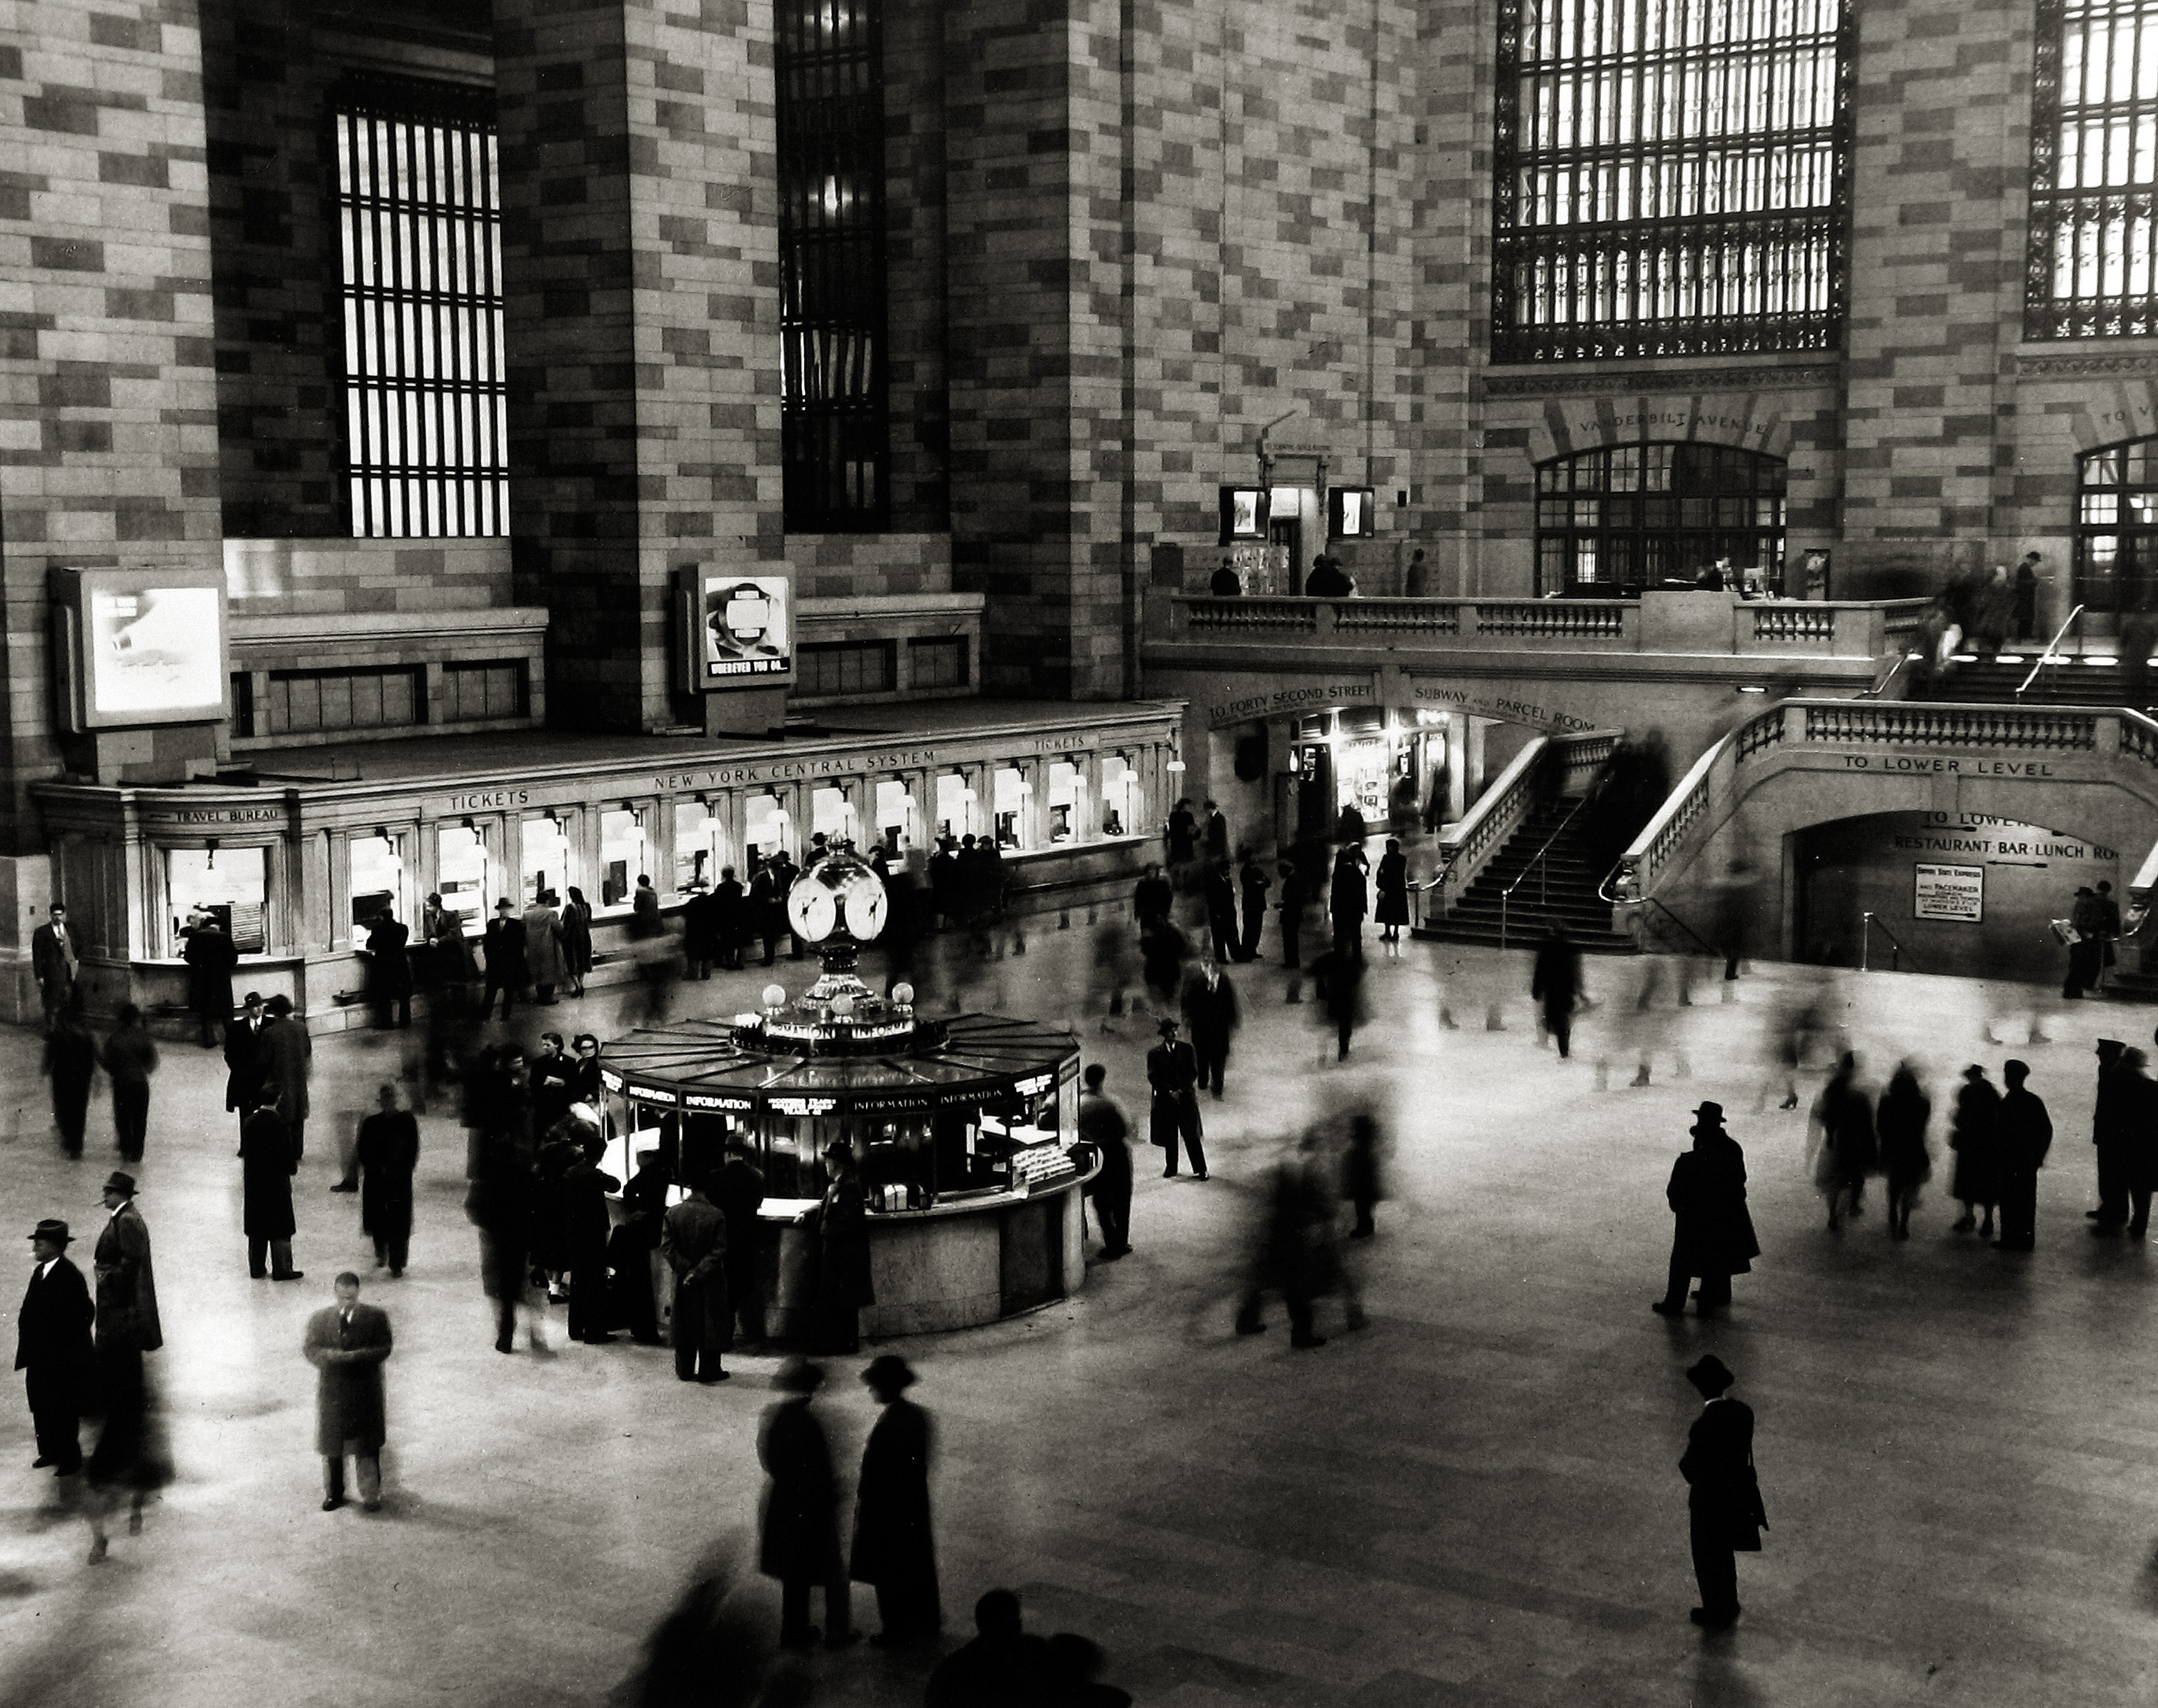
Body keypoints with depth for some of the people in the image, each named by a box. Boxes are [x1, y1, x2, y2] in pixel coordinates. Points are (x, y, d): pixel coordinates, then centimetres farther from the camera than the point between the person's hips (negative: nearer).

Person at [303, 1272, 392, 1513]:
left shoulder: (376, 1318, -2)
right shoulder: (319, 1320, 4)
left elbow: (384, 1349, -9)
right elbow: (311, 1349, -4)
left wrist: (352, 1356, -22)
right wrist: (334, 1357, -23)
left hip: (365, 1392, -2)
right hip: (331, 1391, 2)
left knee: (367, 1447, 3)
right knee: (332, 1447, 11)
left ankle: (370, 1495, 11)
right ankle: (333, 1493, 26)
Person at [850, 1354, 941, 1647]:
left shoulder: (887, 1424, -26)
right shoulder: (917, 1416, -1)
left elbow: (874, 1472, -21)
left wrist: (863, 1501, -10)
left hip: (886, 1507, -8)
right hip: (915, 1501, 8)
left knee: (889, 1572, 6)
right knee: (919, 1565, 19)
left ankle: (896, 1631, 15)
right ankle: (927, 1622, 31)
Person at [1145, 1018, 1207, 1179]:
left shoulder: (1187, 1049, 3)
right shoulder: (1154, 1053, 1)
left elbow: (1193, 1073, 1)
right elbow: (1153, 1077, -3)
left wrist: (1180, 1090, -10)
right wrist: (1169, 1092, -13)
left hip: (1186, 1098, 0)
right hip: (1165, 1099, 0)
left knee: (1191, 1135, -2)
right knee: (1169, 1137, 5)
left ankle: (1200, 1170, 1)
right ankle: (1171, 1167, 19)